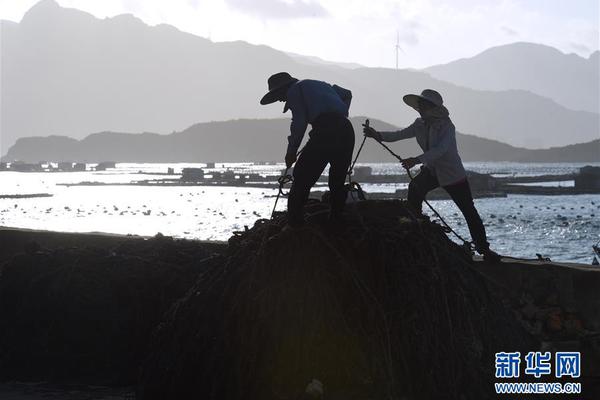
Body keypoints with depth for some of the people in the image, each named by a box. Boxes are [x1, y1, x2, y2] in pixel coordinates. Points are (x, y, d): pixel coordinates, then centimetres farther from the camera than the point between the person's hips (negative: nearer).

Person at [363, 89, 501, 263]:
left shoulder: (446, 125, -22)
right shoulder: (420, 124, -2)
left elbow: (440, 149, -36)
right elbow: (399, 134, -7)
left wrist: (417, 160, -48)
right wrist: (378, 135, -24)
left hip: (452, 174, -5)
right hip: (431, 170, 5)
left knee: (469, 211, -2)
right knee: (415, 188, -27)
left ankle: (483, 249, 8)